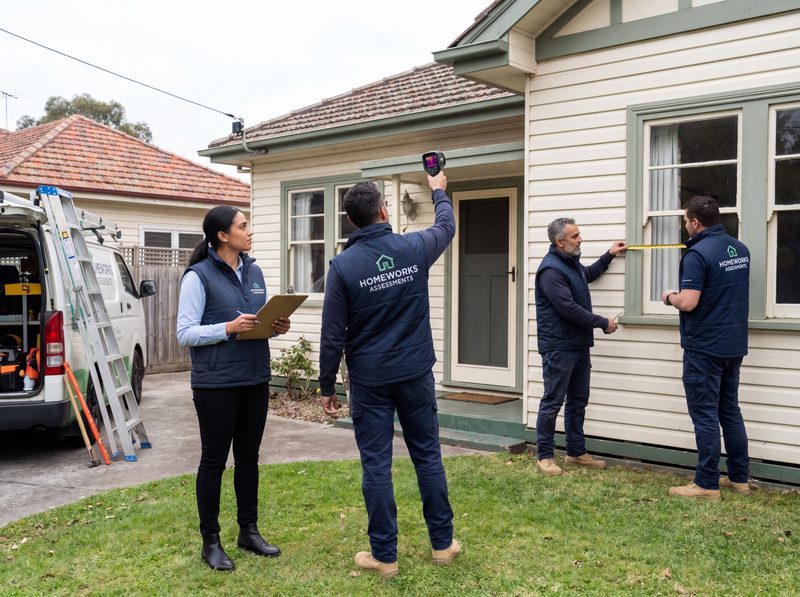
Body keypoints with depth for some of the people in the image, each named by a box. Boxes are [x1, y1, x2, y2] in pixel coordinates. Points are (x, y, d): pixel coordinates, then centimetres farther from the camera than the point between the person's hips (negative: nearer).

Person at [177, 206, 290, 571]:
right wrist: (228, 328, -24)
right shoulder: (198, 276, -9)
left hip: (255, 380, 6)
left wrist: (277, 327, -4)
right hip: (216, 384, -6)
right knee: (214, 460, 5)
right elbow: (185, 333, -12)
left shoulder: (254, 272, 9)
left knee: (248, 458, 15)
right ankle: (210, 541, 18)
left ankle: (249, 531, 29)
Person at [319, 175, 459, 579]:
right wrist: (439, 191, 39)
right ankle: (442, 543, 24)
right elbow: (447, 227, 21)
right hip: (415, 374, 3)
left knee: (376, 466, 5)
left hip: (369, 380, -2)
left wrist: (326, 387, 2)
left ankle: (384, 556, 13)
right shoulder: (414, 248, -4)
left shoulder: (343, 265, -10)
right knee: (428, 457, 13)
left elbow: (333, 335, -8)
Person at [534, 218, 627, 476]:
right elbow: (569, 309, -24)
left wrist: (609, 255, 28)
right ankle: (544, 456, 8)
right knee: (552, 402, -1)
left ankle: (576, 452, 25)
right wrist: (603, 323, -14)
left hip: (579, 346, 10)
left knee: (578, 401, 15)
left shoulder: (572, 262, 11)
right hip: (559, 348, -10)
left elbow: (588, 275, 36)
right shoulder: (551, 270, -20)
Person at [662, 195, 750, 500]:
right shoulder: (740, 249, 8)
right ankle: (739, 478, 23)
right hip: (734, 345, 8)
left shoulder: (697, 254, -18)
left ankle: (706, 485, 4)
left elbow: (688, 303, -24)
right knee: (730, 411, 16)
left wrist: (670, 297, -4)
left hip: (704, 347, -8)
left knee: (705, 415, -2)